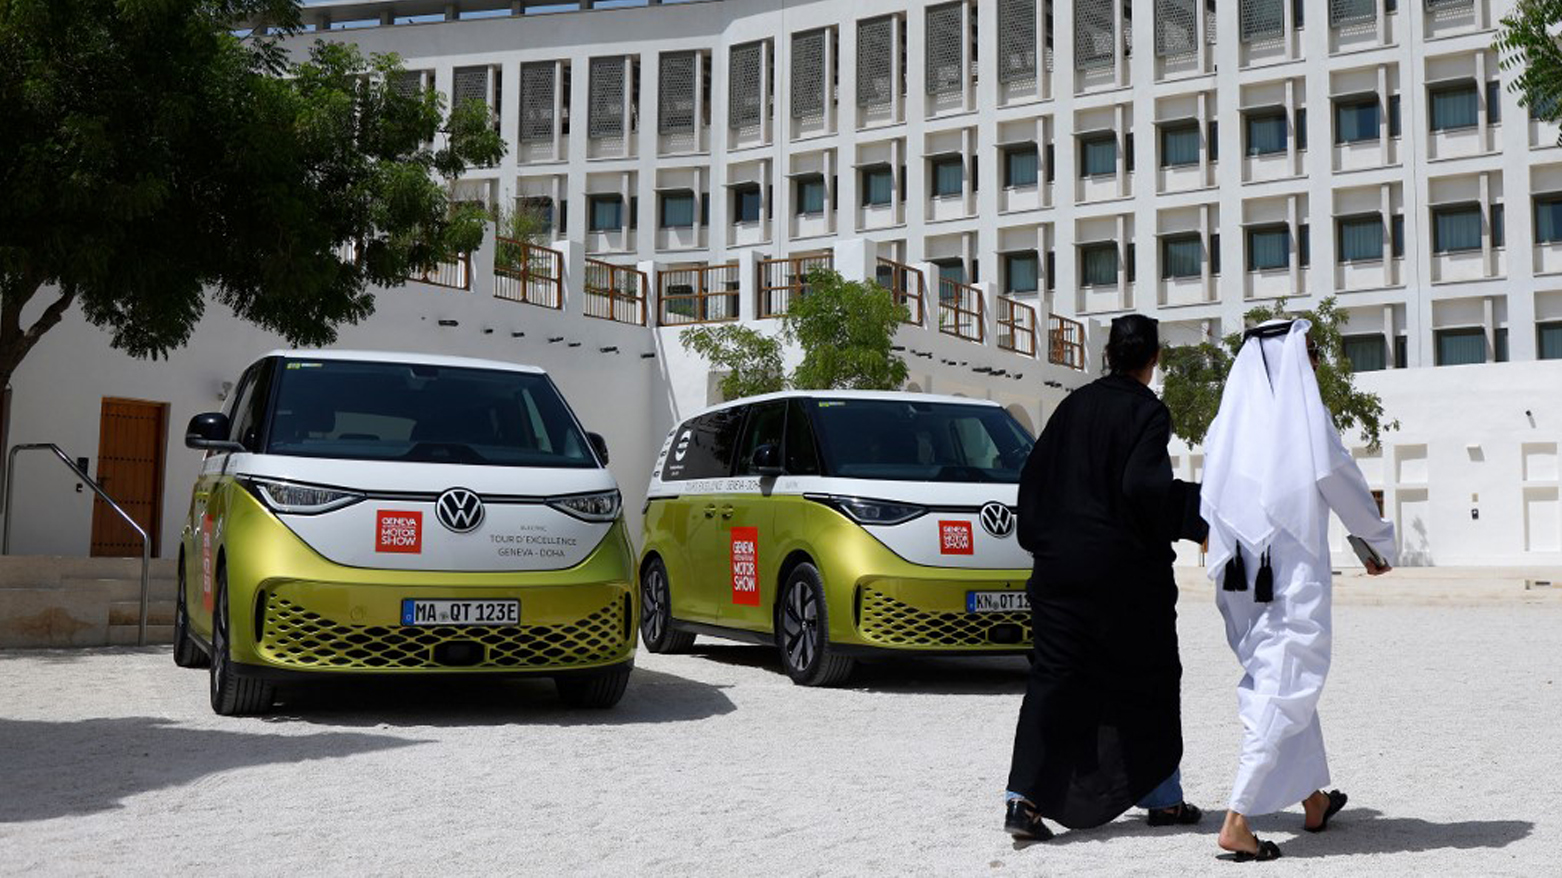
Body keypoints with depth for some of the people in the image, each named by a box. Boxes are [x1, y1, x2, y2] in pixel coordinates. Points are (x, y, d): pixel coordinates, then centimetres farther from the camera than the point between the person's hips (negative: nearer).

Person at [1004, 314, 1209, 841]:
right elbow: (1143, 485, -21)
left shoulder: (1075, 405, 7)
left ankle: (1025, 799, -8)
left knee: (1055, 679, 4)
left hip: (1061, 565, 4)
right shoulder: (1147, 412, -9)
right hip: (1125, 571, -4)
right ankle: (1162, 797, 23)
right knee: (1147, 679, 12)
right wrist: (1205, 508, -11)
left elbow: (1034, 476, 9)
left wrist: (1044, 540, 21)